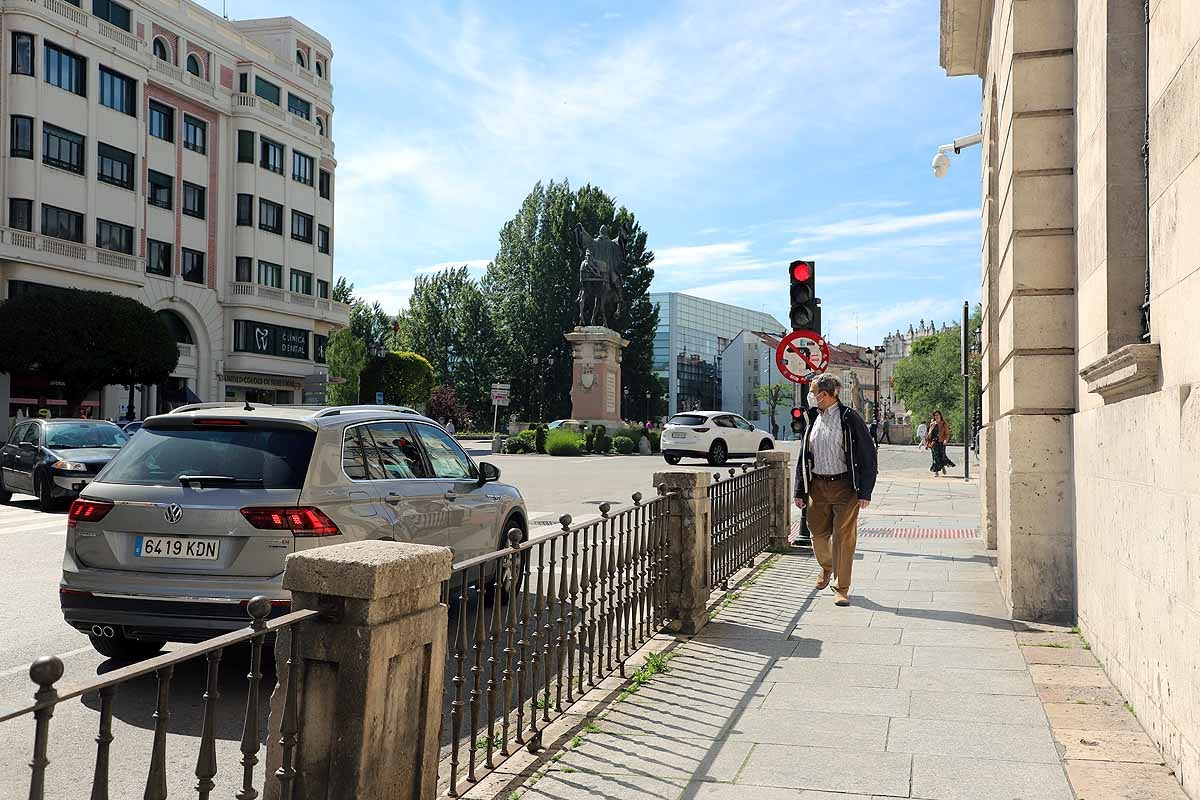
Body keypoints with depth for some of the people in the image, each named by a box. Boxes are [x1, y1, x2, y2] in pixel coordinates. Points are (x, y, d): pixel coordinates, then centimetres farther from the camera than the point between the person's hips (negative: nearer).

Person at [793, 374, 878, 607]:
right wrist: (800, 491, 10)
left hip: (844, 486, -5)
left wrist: (865, 491, -11)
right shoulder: (812, 419, 10)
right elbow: (803, 457, 15)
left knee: (844, 537, -3)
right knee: (818, 533, 11)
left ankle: (843, 589, 7)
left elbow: (868, 455, -7)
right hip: (817, 486, 5)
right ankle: (826, 567, 41)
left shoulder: (849, 418, -8)